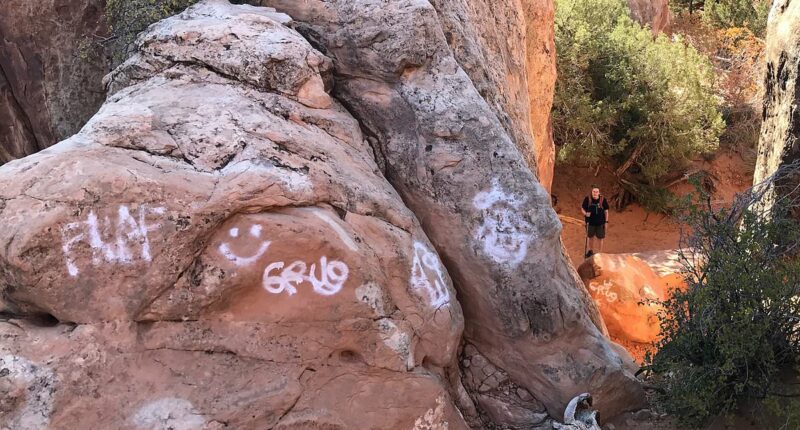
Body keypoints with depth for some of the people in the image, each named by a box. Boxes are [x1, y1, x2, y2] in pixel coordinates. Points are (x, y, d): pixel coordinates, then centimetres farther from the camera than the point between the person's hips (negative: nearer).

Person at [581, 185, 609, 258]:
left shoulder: (603, 200, -14)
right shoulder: (587, 199, -14)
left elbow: (606, 211, -4)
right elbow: (582, 208, -3)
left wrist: (606, 221, -2)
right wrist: (585, 213, -24)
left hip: (600, 223, -1)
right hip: (590, 222, 1)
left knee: (600, 238, 9)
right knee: (590, 237, 19)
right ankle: (590, 251, 43)